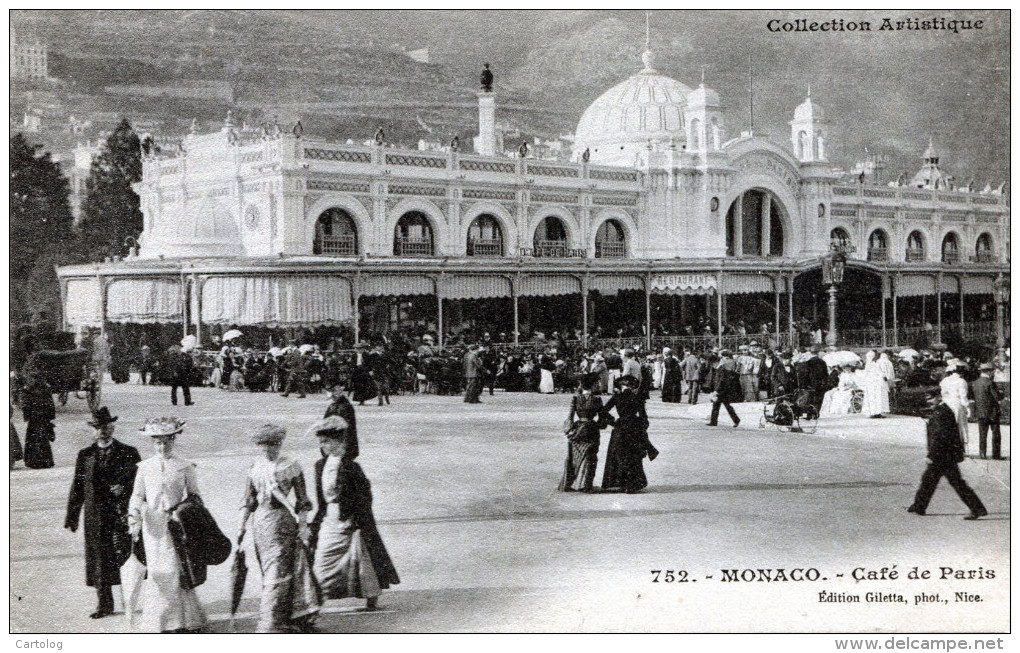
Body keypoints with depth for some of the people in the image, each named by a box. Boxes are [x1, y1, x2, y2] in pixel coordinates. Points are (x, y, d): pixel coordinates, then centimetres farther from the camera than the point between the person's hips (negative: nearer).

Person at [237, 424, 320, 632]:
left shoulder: (291, 466, -3)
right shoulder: (255, 468, 8)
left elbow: (302, 500, -1)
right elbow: (249, 501, 13)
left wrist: (303, 525, -7)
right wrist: (242, 527, 9)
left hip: (283, 521, -5)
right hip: (260, 520, 5)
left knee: (277, 572, -9)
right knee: (269, 573, 9)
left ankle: (270, 623, -8)